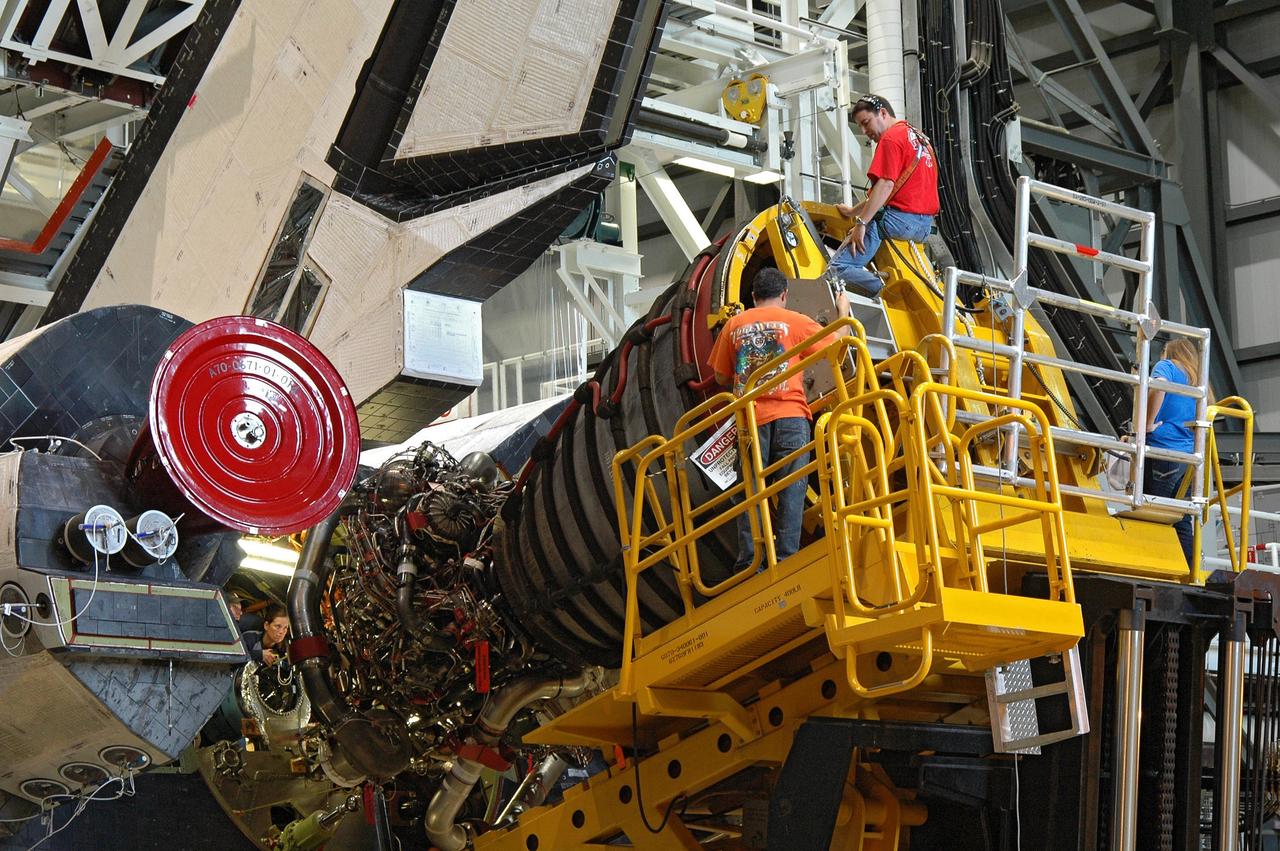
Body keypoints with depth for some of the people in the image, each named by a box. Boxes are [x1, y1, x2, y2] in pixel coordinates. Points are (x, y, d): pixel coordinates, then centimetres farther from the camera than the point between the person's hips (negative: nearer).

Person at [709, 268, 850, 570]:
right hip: (789, 414, -2)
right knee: (791, 488, 1)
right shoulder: (795, 321, 3)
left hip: (750, 417, 2)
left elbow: (721, 376, 13)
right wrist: (843, 312, 27)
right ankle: (787, 559, -4)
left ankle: (747, 561, 2)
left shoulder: (734, 325, 10)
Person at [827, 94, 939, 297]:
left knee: (838, 268, -17)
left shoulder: (891, 138, -5)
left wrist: (861, 222, -18)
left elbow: (886, 185, -16)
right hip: (924, 225, 10)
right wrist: (854, 211, 30)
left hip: (899, 219, -10)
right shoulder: (919, 137, 25)